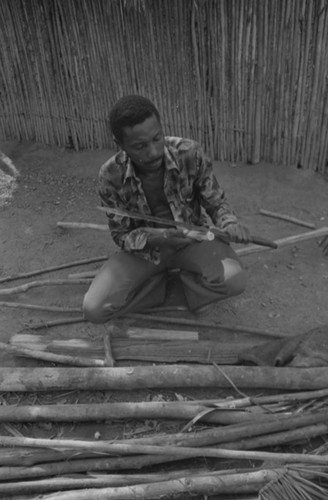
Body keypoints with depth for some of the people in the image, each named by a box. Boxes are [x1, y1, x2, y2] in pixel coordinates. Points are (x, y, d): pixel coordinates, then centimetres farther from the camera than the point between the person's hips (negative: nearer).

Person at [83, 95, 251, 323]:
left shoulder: (190, 154, -22)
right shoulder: (111, 176, -21)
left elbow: (216, 202, -7)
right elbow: (122, 236, -11)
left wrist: (230, 224, -30)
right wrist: (159, 238, -31)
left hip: (192, 238, 0)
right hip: (146, 247, 1)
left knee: (234, 279, -31)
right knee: (94, 309, -17)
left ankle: (185, 282, 2)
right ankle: (176, 286, 2)